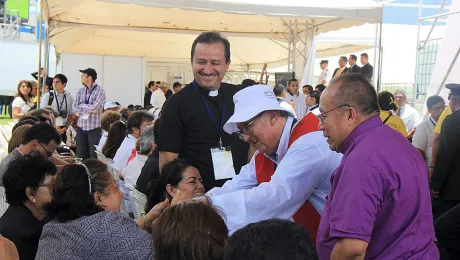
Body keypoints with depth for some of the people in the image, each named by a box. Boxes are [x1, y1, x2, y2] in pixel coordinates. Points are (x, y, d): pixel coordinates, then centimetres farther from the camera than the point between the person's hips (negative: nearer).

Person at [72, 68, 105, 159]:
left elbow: (94, 108, -19)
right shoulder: (81, 91, 8)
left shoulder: (100, 91, -8)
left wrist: (82, 105, -4)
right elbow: (74, 108, 2)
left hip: (94, 128, -5)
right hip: (81, 126, 5)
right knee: (80, 155, 10)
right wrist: (88, 109, -11)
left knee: (94, 156, 1)